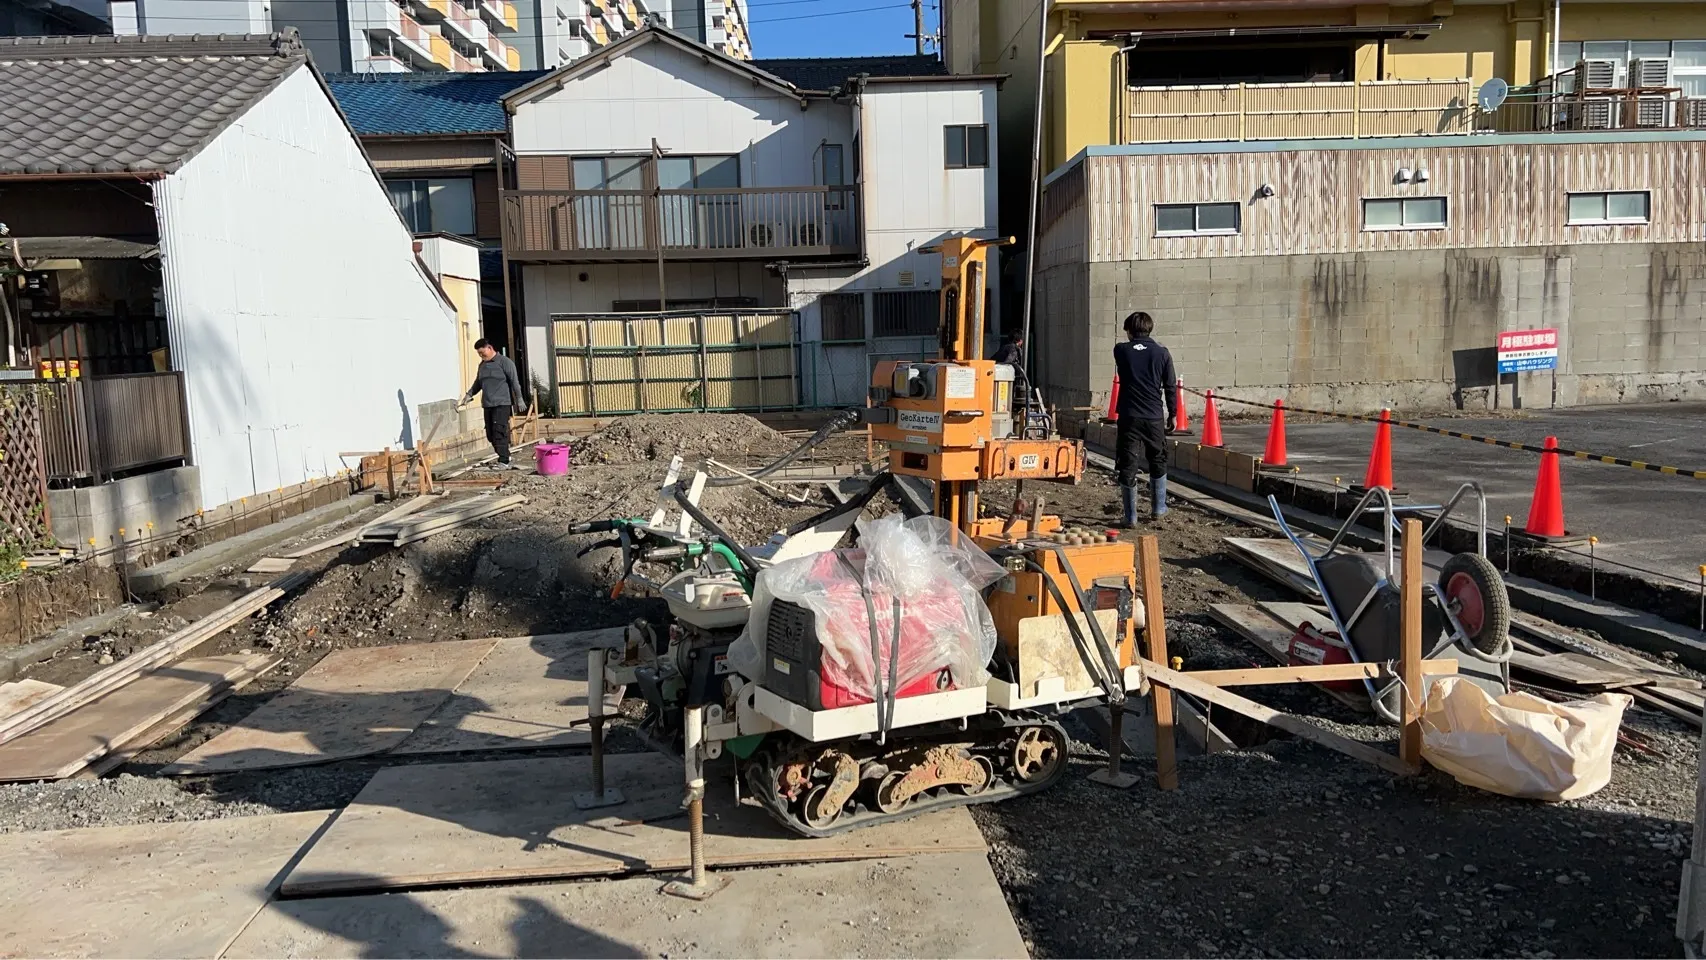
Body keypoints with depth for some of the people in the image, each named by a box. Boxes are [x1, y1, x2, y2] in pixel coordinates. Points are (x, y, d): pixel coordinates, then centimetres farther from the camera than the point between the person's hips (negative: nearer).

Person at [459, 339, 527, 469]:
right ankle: (504, 459, 11)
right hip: (488, 405, 8)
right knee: (490, 434, 3)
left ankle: (504, 462, -12)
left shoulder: (505, 362, -4)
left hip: (502, 404, -7)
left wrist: (519, 399, -13)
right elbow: (478, 383, 27)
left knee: (499, 433, -14)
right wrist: (469, 395, 14)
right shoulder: (482, 365, 19)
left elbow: (514, 381, -9)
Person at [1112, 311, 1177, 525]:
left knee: (1127, 466, 3)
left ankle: (1130, 516, 3)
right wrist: (1172, 414, 14)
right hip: (1154, 417, 2)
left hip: (1129, 417, -1)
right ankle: (1158, 508, 29)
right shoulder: (1162, 353, 0)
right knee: (1158, 463, 20)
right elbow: (1170, 387, 3)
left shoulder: (1121, 350, -2)